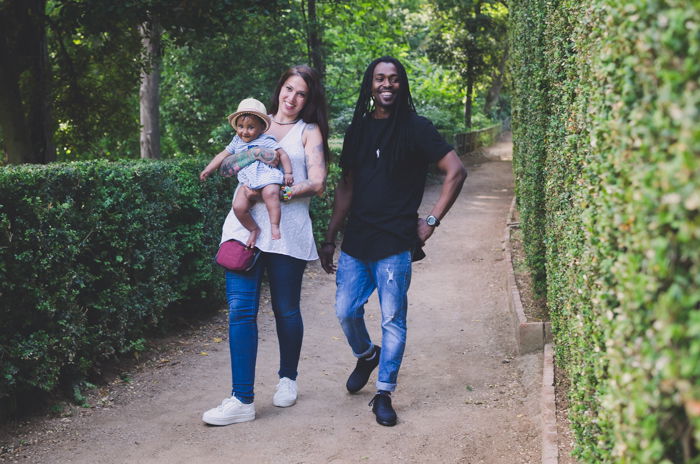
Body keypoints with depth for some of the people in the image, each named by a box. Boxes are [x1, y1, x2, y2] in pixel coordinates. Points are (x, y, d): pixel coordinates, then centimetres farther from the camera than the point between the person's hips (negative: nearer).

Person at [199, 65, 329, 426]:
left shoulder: (309, 132, 9)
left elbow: (316, 183, -3)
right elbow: (232, 151, 31)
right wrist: (212, 167, 9)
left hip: (286, 230, -2)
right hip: (245, 225, 2)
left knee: (286, 309, 7)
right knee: (241, 308, -7)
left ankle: (287, 379, 31)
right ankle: (242, 399, -5)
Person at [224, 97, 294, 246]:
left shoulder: (265, 140, 6)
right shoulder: (237, 142, 22)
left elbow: (282, 153, 3)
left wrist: (288, 173, -5)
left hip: (266, 177, -5)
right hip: (247, 183, 5)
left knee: (271, 193, -39)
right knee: (238, 207, -20)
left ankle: (274, 226, -34)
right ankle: (254, 229, -2)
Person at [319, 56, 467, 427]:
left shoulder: (415, 128, -4)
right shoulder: (358, 129, 11)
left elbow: (456, 171, -7)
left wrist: (431, 220, -8)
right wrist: (330, 238, 14)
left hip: (395, 243, -5)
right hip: (355, 240, 5)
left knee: (393, 319, 1)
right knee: (346, 311, 7)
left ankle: (384, 393, 12)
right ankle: (366, 355, 38)